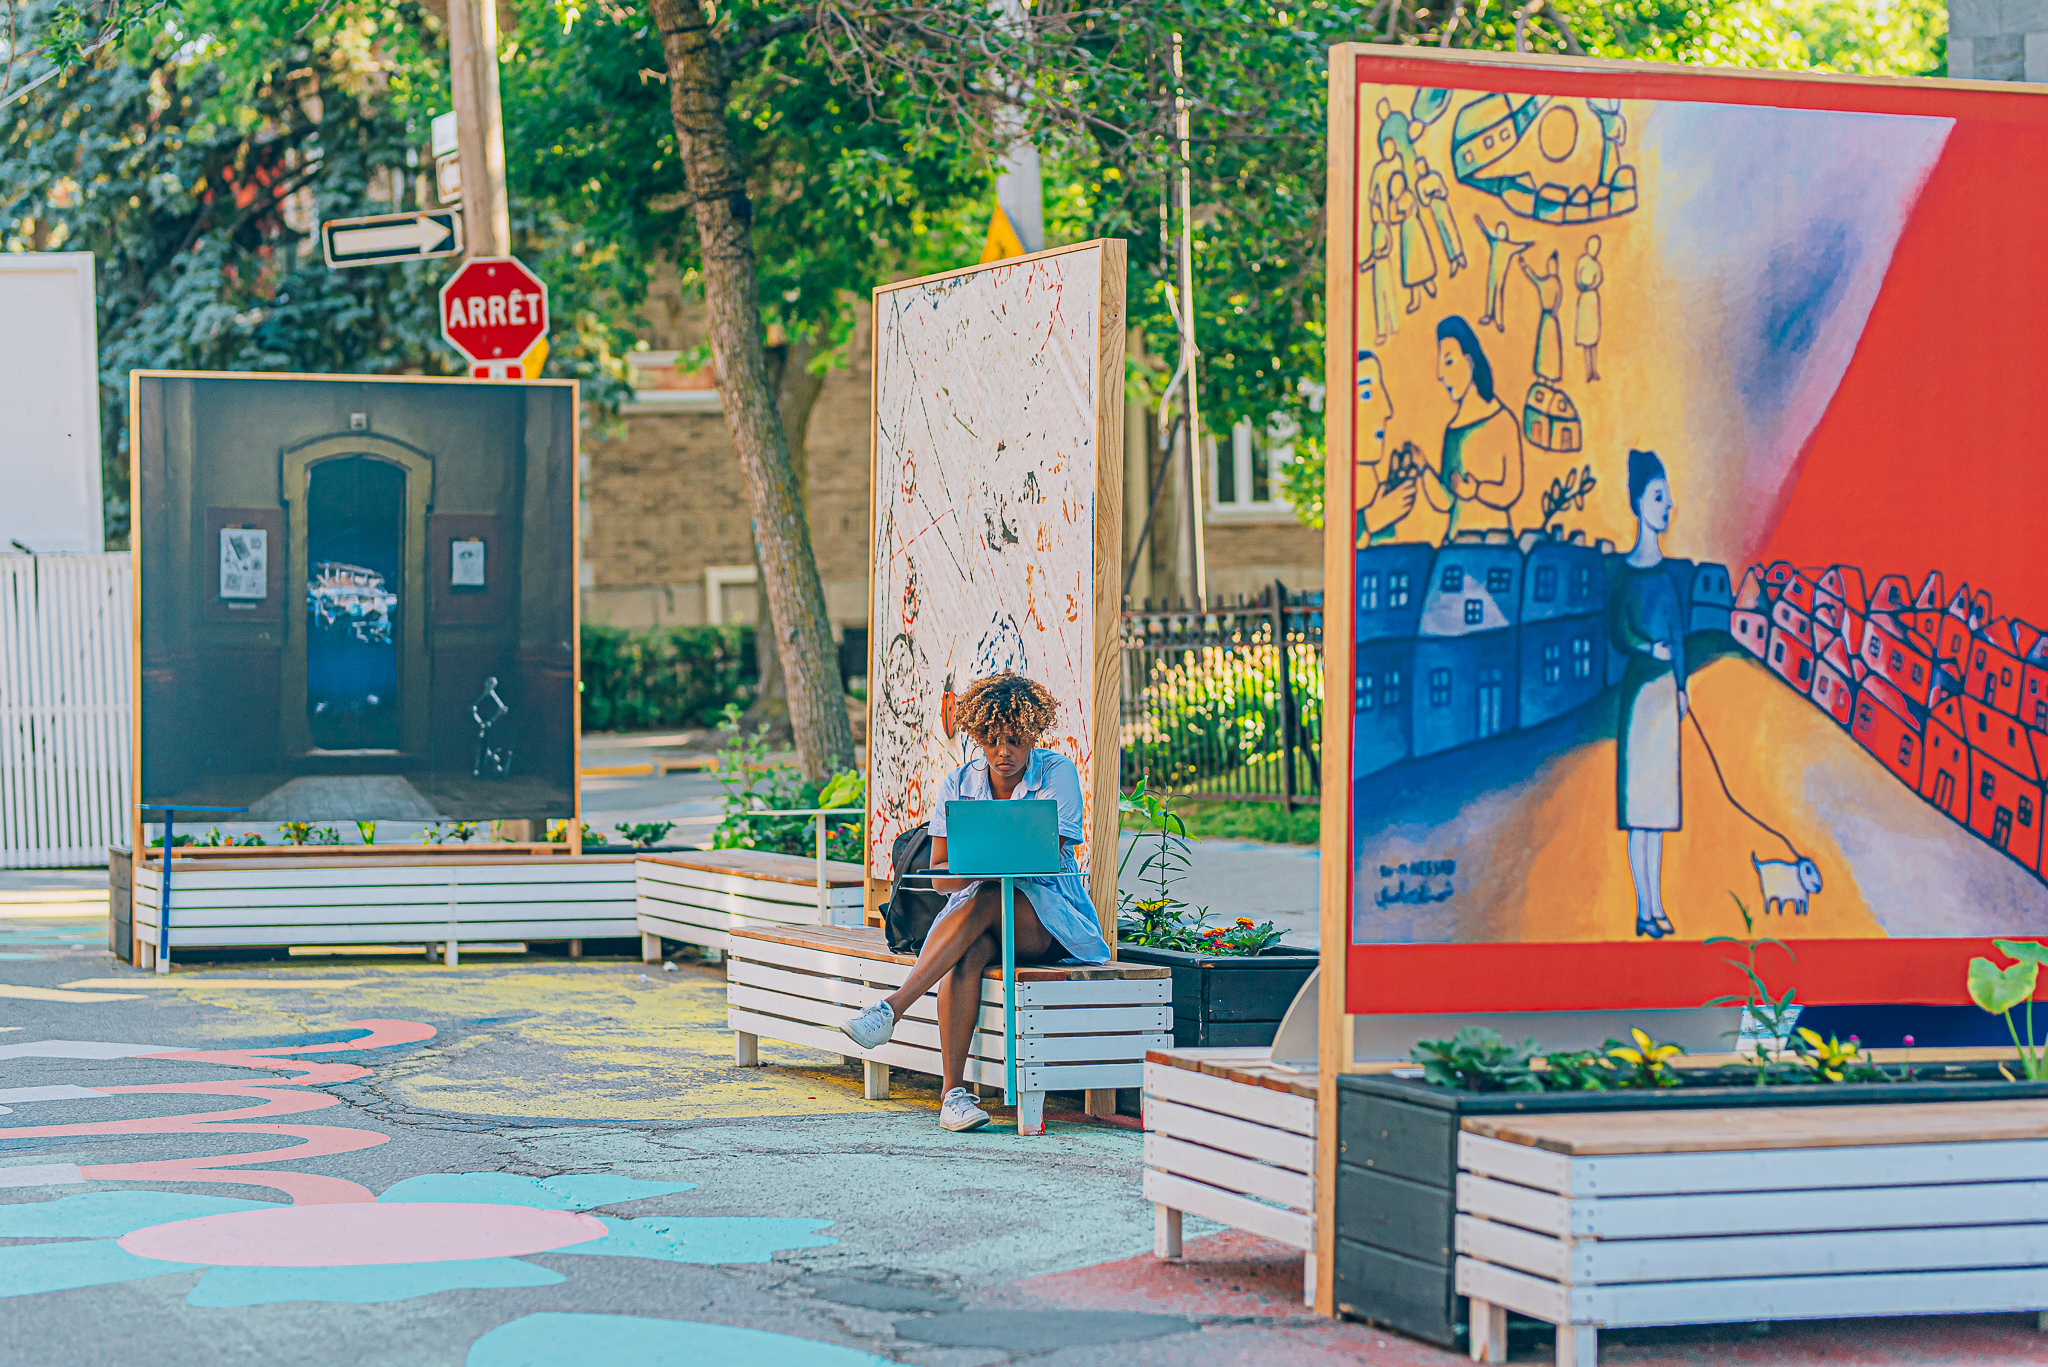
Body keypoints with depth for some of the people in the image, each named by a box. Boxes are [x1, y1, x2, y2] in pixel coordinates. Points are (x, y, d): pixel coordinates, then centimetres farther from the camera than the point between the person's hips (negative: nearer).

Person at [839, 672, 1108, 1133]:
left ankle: (893, 1008, -43)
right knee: (970, 950, -36)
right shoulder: (959, 784, 7)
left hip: (1051, 923, -2)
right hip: (980, 920, 2)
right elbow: (940, 875, 0)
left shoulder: (1057, 773, -2)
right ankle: (953, 1092, -39)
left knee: (989, 899, -36)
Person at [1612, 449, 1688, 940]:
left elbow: (1677, 634, 17)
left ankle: (1656, 905, 11)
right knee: (1638, 793, -5)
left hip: (1667, 684, 7)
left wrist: (1681, 687, 12)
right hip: (1639, 680, -7)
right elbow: (1620, 632, -11)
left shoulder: (1666, 571, 15)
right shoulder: (1625, 571, -5)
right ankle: (1644, 907, -4)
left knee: (1659, 796, 8)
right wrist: (1654, 649, -18)